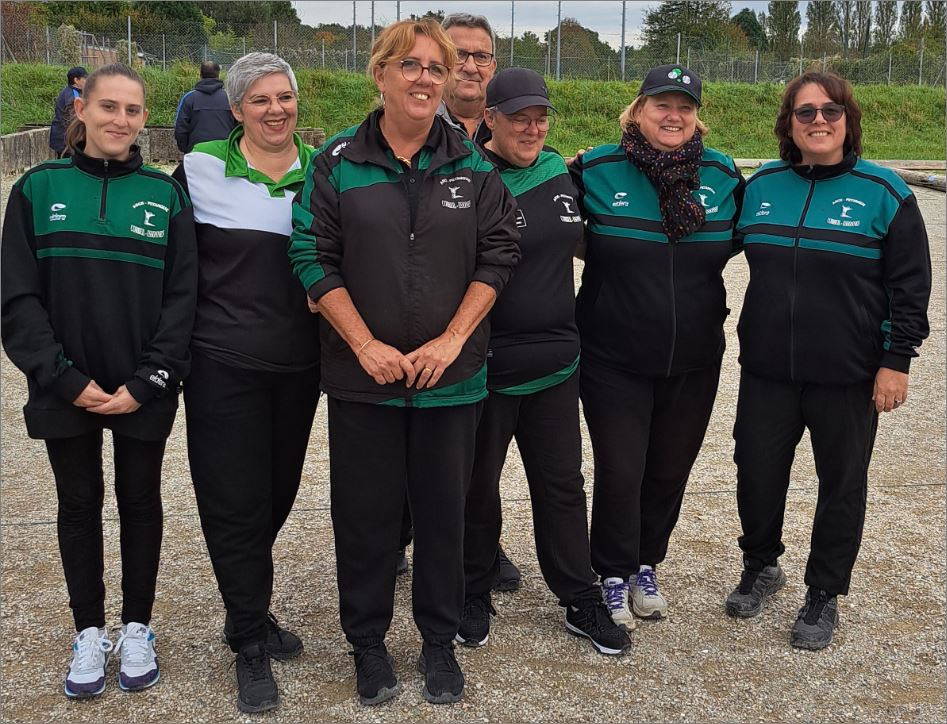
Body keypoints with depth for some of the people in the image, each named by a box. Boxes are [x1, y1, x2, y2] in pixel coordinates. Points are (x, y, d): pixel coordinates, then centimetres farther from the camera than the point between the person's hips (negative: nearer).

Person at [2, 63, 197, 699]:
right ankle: (90, 634, 27)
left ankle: (137, 629, 27)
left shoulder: (166, 194, 0)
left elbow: (181, 298, -4)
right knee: (79, 504, 11)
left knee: (140, 501, 11)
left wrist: (147, 383, -12)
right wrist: (66, 379, -12)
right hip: (68, 390, 0)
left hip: (144, 392, 0)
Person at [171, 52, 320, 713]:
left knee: (278, 492, 14)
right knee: (235, 502, 1)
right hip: (224, 363, -3)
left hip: (299, 364, 4)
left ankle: (249, 609, 37)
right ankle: (251, 645, 17)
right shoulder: (200, 168, -4)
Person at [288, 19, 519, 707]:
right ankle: (368, 642, 28)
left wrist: (452, 339, -9)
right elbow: (313, 257, -4)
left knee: (444, 512, 11)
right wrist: (367, 346, -12)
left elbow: (497, 254, 1)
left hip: (452, 378, 1)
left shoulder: (474, 165, 3)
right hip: (363, 377, -1)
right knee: (366, 513, 9)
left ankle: (440, 641, 29)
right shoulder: (338, 162, -1)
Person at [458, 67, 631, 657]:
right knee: (478, 485, 11)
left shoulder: (559, 172, 8)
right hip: (486, 365, -5)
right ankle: (474, 597, 29)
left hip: (556, 363, 5)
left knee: (562, 482, 14)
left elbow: (584, 243, 24)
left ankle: (583, 602, 27)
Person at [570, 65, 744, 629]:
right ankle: (613, 577, 22)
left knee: (670, 469, 14)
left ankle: (646, 567, 36)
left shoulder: (724, 175, -1)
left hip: (694, 363, 3)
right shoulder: (597, 170, -8)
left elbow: (734, 239, 16)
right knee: (619, 471, 1)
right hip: (614, 359, -3)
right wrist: (614, 264, -5)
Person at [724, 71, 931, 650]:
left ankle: (825, 595, 27)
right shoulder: (760, 186, 5)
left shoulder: (884, 191, -5)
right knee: (757, 473, 12)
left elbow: (910, 283, -5)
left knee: (842, 483, 10)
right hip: (767, 370, 3)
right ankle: (761, 566, 37)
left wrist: (896, 361, -9)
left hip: (849, 378, -3)